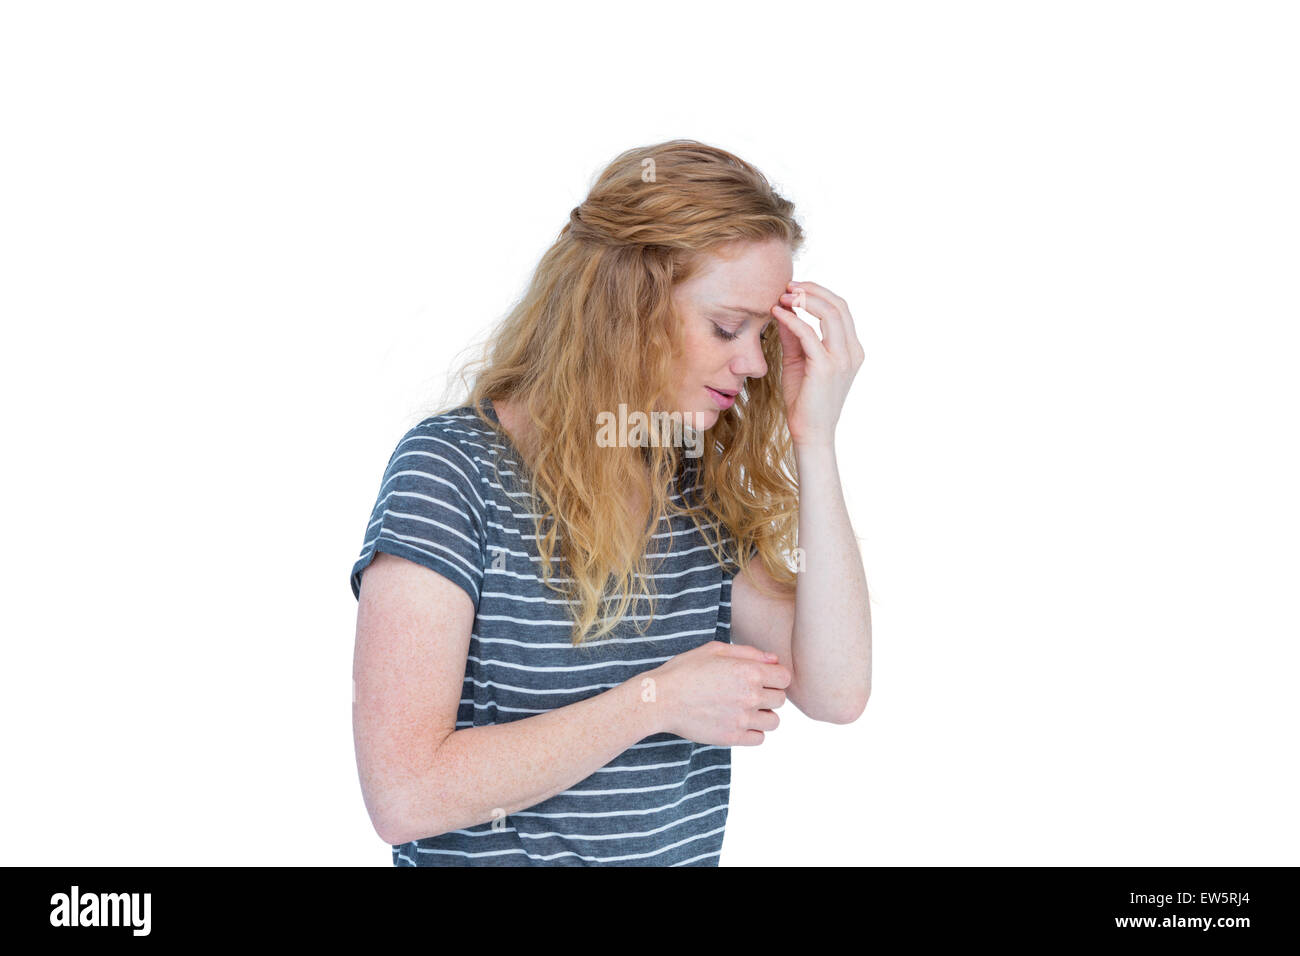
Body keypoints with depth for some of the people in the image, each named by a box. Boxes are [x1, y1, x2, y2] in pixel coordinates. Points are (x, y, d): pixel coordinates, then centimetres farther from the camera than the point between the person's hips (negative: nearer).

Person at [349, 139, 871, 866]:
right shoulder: (452, 469, -13)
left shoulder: (701, 487, 4)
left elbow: (835, 691, -3)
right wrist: (655, 699, -16)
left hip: (688, 850, 5)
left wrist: (815, 441, -5)